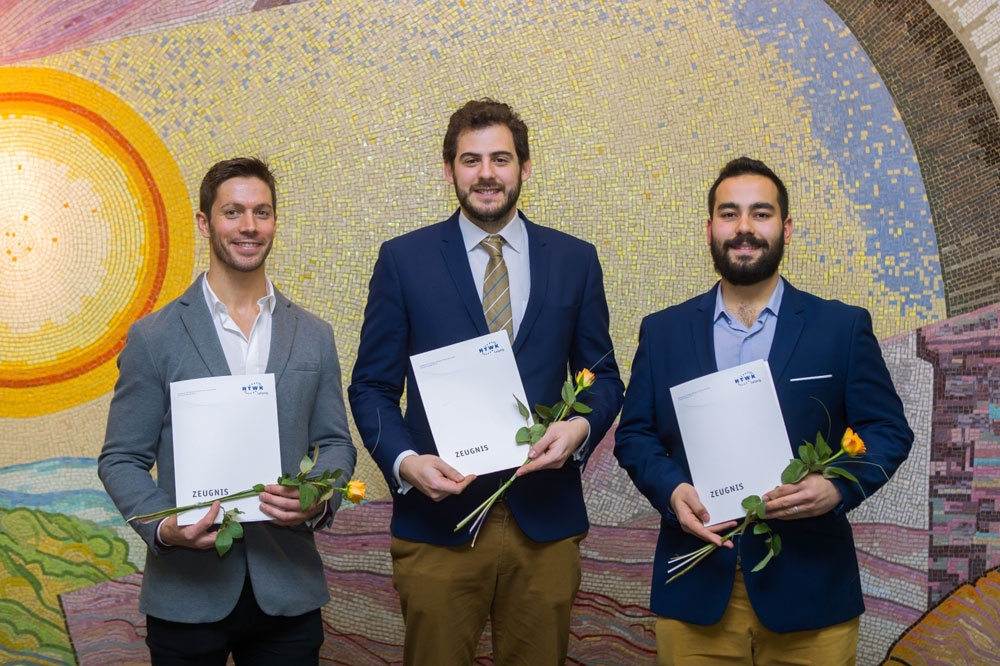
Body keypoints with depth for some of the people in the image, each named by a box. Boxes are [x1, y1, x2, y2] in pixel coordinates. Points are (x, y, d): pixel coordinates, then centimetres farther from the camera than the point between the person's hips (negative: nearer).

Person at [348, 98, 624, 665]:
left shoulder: (575, 260, 8)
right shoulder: (403, 260, 3)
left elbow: (604, 377, 12)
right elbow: (373, 387, 3)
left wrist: (581, 427, -10)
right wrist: (404, 461, -14)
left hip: (545, 521, 2)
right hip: (437, 520, -1)